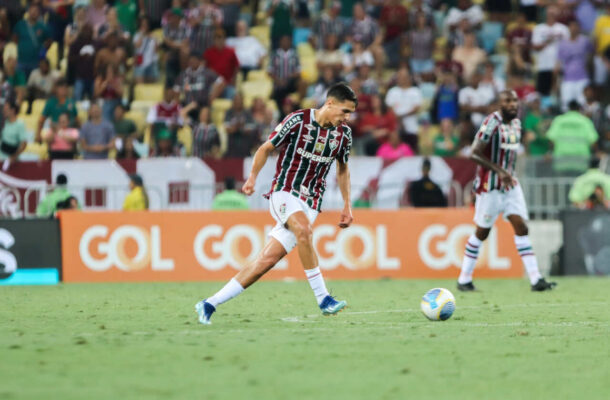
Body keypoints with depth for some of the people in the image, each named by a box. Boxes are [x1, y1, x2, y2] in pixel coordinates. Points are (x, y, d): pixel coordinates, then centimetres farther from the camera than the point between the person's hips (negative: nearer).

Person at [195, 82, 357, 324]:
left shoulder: (343, 134, 6)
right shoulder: (298, 120, -8)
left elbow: (342, 168, 22)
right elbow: (267, 148, 1)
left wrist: (347, 205, 19)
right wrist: (253, 177, -12)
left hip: (311, 203, 4)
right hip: (285, 192, -4)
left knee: (268, 259, -5)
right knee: (304, 229, -36)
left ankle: (210, 304, 1)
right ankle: (323, 298, -33)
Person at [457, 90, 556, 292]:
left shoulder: (516, 123, 8)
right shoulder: (492, 123, -17)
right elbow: (475, 154, -20)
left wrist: (509, 173, 15)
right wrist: (499, 171, -26)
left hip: (510, 184, 7)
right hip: (490, 186, -7)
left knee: (521, 227, -3)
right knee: (482, 231, 2)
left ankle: (536, 279, -7)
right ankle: (464, 279, 16)